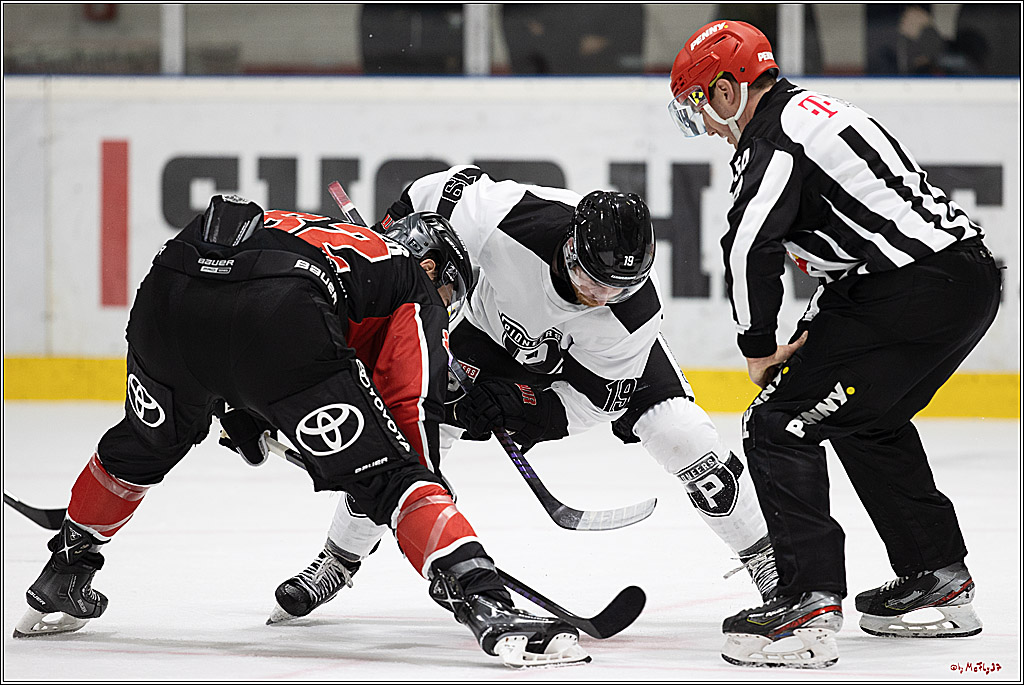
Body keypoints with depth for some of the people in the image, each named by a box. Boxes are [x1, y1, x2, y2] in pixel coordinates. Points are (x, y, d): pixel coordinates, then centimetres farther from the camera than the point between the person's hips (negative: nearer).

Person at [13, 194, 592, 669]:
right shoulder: (416, 293, 25)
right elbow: (413, 406, 14)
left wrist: (242, 418, 50)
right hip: (276, 322, -6)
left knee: (147, 441, 35)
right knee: (385, 472, 0)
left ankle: (60, 584, 48)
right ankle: (486, 607, -17)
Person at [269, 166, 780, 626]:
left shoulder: (636, 310, -38)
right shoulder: (513, 219, -43)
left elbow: (598, 397, -25)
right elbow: (444, 190, -22)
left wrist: (514, 406, -37)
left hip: (595, 355, -1)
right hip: (498, 328, 1)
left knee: (680, 433, -18)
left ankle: (765, 560, 2)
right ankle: (338, 560, 15)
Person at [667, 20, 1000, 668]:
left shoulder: (774, 136, -8)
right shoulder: (817, 109, 23)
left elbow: (751, 247, -20)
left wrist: (759, 346, -5)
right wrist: (811, 337, 18)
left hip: (916, 291, -10)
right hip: (972, 275, 10)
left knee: (781, 425, -6)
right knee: (872, 422, 30)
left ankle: (811, 602, -13)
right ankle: (940, 580, 35)